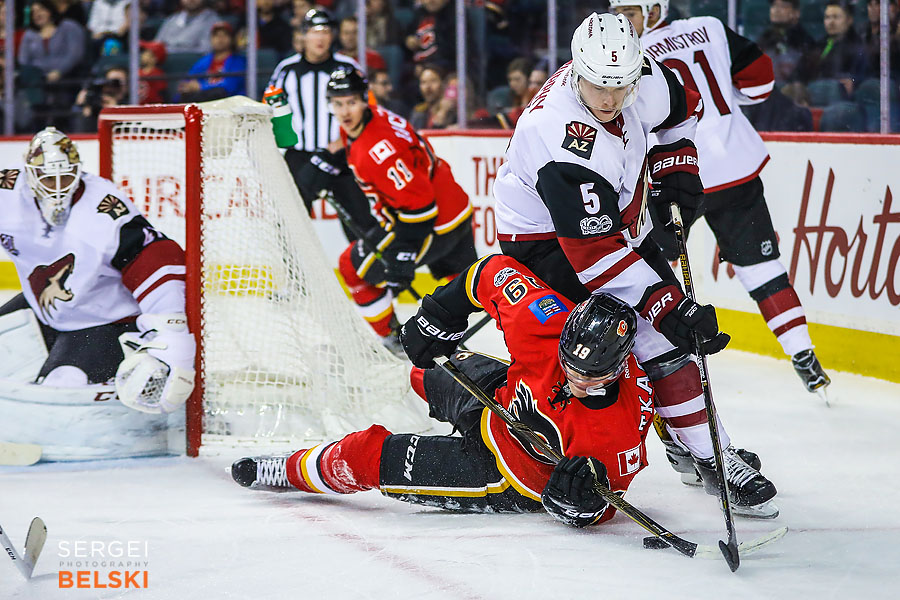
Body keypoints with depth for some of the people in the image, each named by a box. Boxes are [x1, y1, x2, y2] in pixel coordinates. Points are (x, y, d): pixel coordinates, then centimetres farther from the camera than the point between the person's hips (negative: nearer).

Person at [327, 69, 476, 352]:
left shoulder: (378, 148, -31)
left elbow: (417, 201, -32)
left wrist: (403, 257, -31)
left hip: (434, 224, -10)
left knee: (354, 265, 0)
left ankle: (391, 340, 9)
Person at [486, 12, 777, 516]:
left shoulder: (642, 79, -17)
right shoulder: (565, 144, -38)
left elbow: (682, 107, 10)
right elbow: (595, 252, -38)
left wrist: (677, 167, 0)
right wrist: (669, 307, -39)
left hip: (617, 219, 8)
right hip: (551, 241, -8)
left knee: (676, 321, 12)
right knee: (662, 338, -18)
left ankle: (693, 446, 28)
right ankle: (710, 458, -10)